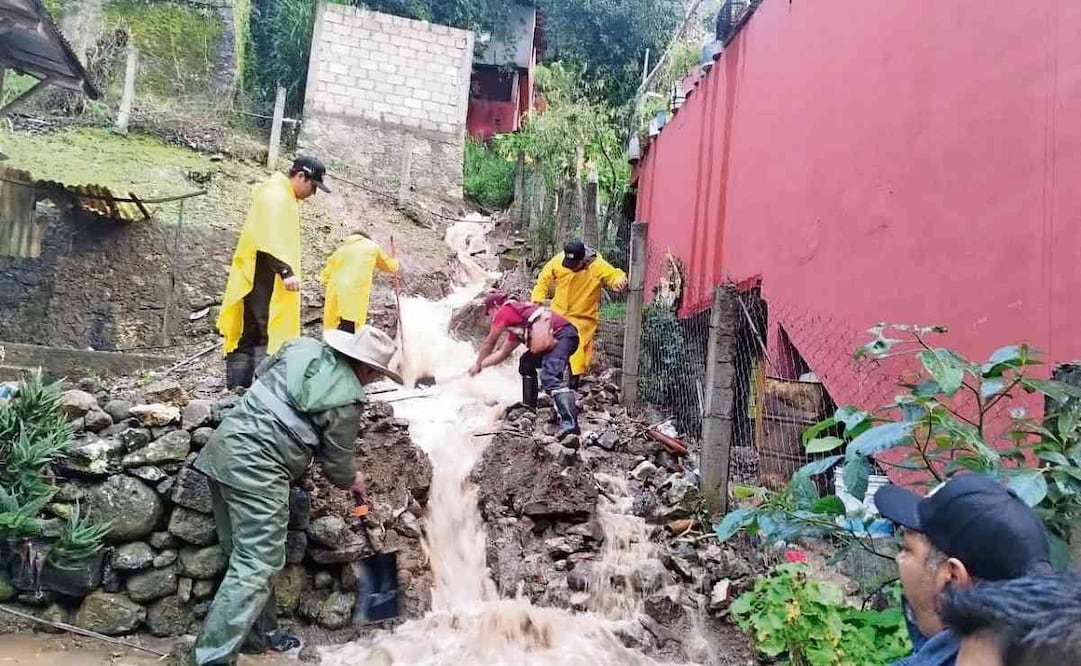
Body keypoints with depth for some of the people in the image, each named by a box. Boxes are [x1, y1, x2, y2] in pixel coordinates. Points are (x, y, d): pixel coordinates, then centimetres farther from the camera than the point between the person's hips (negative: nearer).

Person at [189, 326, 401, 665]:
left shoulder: (302, 347, 10)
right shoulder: (346, 402, -8)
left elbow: (260, 373, 26)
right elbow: (336, 460, 3)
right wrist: (352, 480, 24)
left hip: (223, 446, 9)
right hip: (256, 467, -9)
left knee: (245, 554, 17)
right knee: (256, 566, -3)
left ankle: (258, 633, 30)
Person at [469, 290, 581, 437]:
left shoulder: (505, 310, 6)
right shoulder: (516, 326, 32)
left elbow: (489, 343, 14)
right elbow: (502, 353, 40)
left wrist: (478, 365, 26)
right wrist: (480, 365, 44)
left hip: (562, 335, -10)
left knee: (550, 378, -24)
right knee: (527, 363, 25)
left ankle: (570, 424, -38)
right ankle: (529, 407, 28)